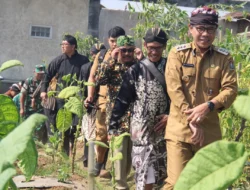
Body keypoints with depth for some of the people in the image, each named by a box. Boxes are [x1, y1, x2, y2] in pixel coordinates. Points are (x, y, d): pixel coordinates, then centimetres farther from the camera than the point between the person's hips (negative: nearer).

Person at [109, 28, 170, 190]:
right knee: (145, 177, 0)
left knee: (164, 174, 9)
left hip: (166, 129, 2)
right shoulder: (136, 71, 0)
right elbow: (122, 101, 1)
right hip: (143, 131, -2)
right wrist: (113, 126, -3)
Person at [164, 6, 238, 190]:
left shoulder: (224, 57, 4)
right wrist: (191, 122, -16)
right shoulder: (178, 53, -1)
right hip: (180, 128, -2)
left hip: (210, 130, 3)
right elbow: (174, 89, -9)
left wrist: (208, 106, -22)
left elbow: (231, 89, -3)